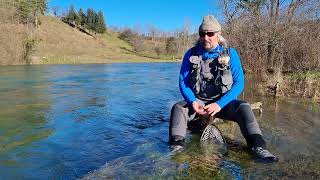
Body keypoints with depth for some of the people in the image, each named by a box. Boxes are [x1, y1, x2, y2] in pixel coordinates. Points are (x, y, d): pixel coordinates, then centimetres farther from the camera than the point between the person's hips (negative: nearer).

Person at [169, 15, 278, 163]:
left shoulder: (230, 53, -3)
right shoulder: (191, 54, 0)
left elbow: (239, 83, -8)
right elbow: (183, 82, 0)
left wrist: (220, 104, -20)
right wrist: (193, 102, -19)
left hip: (223, 102, 0)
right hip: (197, 101, 1)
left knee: (243, 108, -27)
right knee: (178, 108, -26)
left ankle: (257, 146, -26)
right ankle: (176, 147, -27)